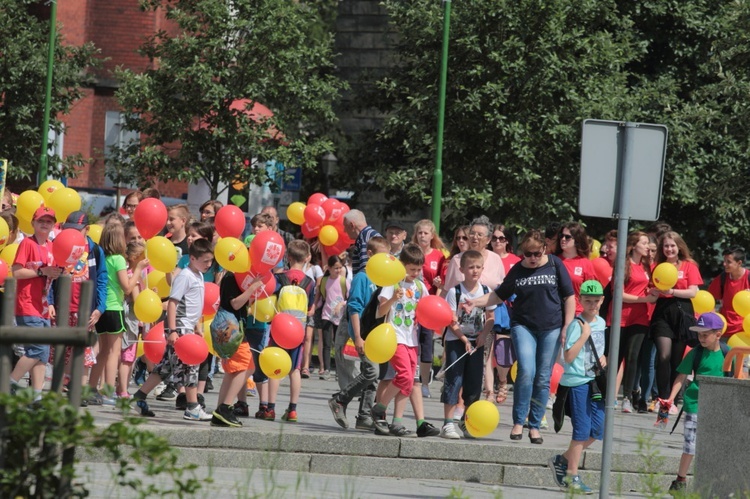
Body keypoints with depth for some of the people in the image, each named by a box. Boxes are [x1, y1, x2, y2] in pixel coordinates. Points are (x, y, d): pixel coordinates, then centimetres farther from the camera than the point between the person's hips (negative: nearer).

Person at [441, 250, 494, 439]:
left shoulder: (486, 292, 2)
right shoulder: (455, 292, -9)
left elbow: (490, 318, 6)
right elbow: (451, 321, -11)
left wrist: (483, 335, -10)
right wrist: (464, 339, -18)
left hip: (476, 341, 4)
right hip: (456, 339, -4)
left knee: (474, 382, 6)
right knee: (454, 379, -9)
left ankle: (467, 422, 19)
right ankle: (448, 423, -9)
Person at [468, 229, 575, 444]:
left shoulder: (555, 265, 2)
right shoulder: (517, 270, 6)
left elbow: (569, 297, 4)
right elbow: (499, 295, 14)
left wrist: (567, 327, -2)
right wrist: (474, 302, 0)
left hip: (551, 328, 0)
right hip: (524, 326, 0)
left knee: (543, 378, 1)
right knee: (526, 371, -17)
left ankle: (535, 426, 9)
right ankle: (518, 422, -8)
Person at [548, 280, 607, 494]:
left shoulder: (601, 323, 12)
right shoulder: (577, 325, -12)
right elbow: (569, 356, -19)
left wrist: (602, 359, 6)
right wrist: (584, 335, -20)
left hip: (593, 381, 8)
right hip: (576, 381, -8)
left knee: (598, 429, 6)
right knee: (582, 431, -5)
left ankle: (563, 460, 20)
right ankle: (571, 476, 4)